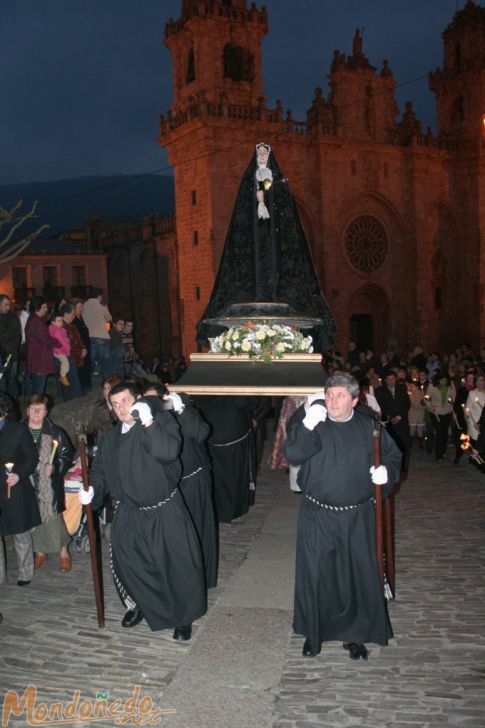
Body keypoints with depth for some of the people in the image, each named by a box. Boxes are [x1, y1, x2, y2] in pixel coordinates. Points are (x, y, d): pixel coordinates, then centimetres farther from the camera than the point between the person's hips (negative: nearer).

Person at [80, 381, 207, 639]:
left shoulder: (161, 420, -9)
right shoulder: (109, 438, 7)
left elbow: (168, 452, -26)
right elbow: (100, 472, 12)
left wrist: (148, 423, -30)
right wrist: (92, 491, -7)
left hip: (166, 513, -4)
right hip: (129, 516, 4)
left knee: (179, 565, 1)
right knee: (126, 564, 11)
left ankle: (183, 618, 25)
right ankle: (137, 605, 41)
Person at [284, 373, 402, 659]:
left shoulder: (368, 426, -1)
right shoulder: (310, 423, -6)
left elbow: (393, 454, 13)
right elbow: (293, 455, -21)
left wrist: (387, 470, -8)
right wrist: (308, 425, -33)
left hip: (358, 517, 2)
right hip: (317, 517, -1)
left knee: (360, 575, 10)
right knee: (316, 575, 8)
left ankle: (355, 635, 30)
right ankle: (314, 633, 29)